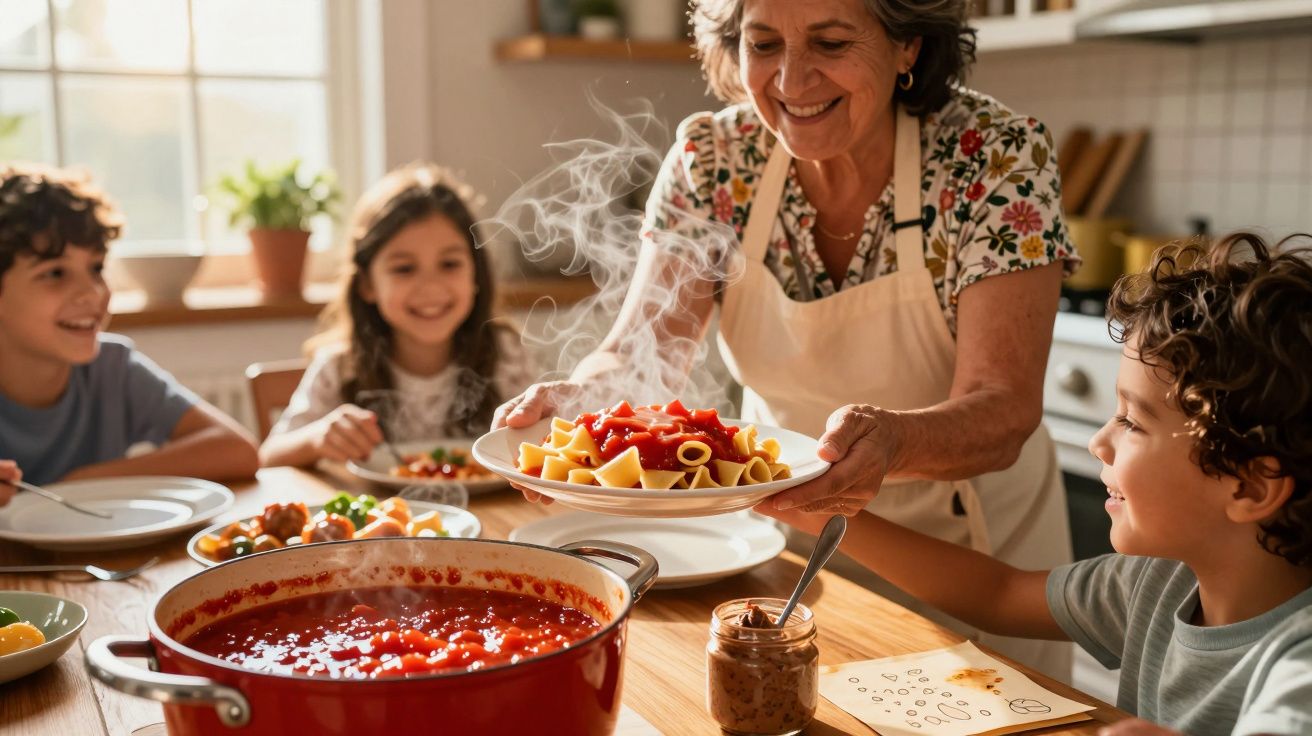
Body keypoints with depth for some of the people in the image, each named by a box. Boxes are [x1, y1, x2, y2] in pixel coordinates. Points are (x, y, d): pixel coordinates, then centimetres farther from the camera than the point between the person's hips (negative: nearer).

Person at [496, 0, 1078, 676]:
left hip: (965, 548, -2)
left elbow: (1004, 413, -28)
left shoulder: (1000, 156, -21)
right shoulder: (714, 158, -12)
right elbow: (639, 350, -17)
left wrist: (891, 440, -50)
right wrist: (576, 398, -40)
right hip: (783, 538, 2)